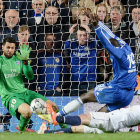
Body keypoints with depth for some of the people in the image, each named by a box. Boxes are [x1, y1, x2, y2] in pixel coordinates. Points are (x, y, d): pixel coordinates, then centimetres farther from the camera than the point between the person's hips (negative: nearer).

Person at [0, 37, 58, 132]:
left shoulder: (18, 59, 11)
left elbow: (30, 77, 2)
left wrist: (25, 61, -12)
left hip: (23, 92, 5)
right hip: (9, 96, -5)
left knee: (52, 105, -2)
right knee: (27, 111, -36)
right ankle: (21, 128, -4)